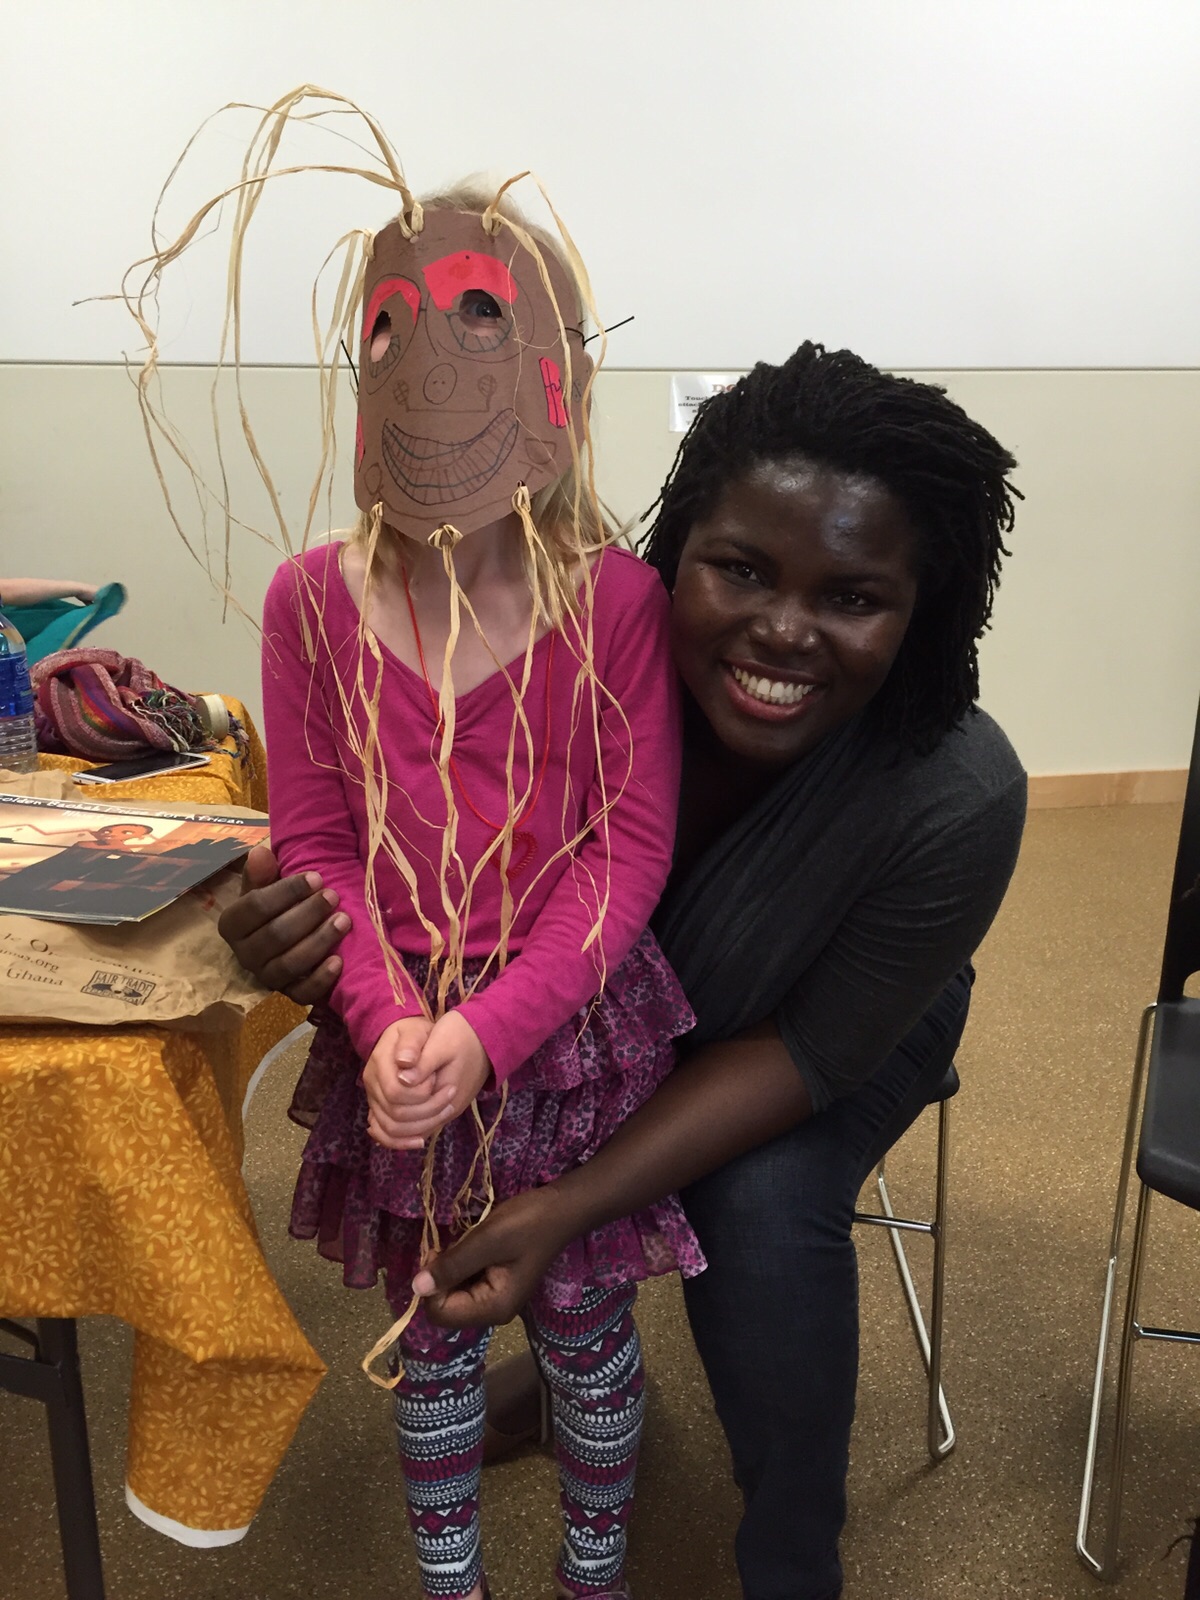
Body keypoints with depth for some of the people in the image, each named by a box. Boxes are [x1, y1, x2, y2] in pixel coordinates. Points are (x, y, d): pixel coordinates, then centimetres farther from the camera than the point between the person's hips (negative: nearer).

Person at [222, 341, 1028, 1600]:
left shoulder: (959, 801, -34)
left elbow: (811, 1049, -25)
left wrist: (567, 1208, -35)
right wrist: (309, 928, -39)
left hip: (850, 1027, -2)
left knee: (764, 1209, -27)